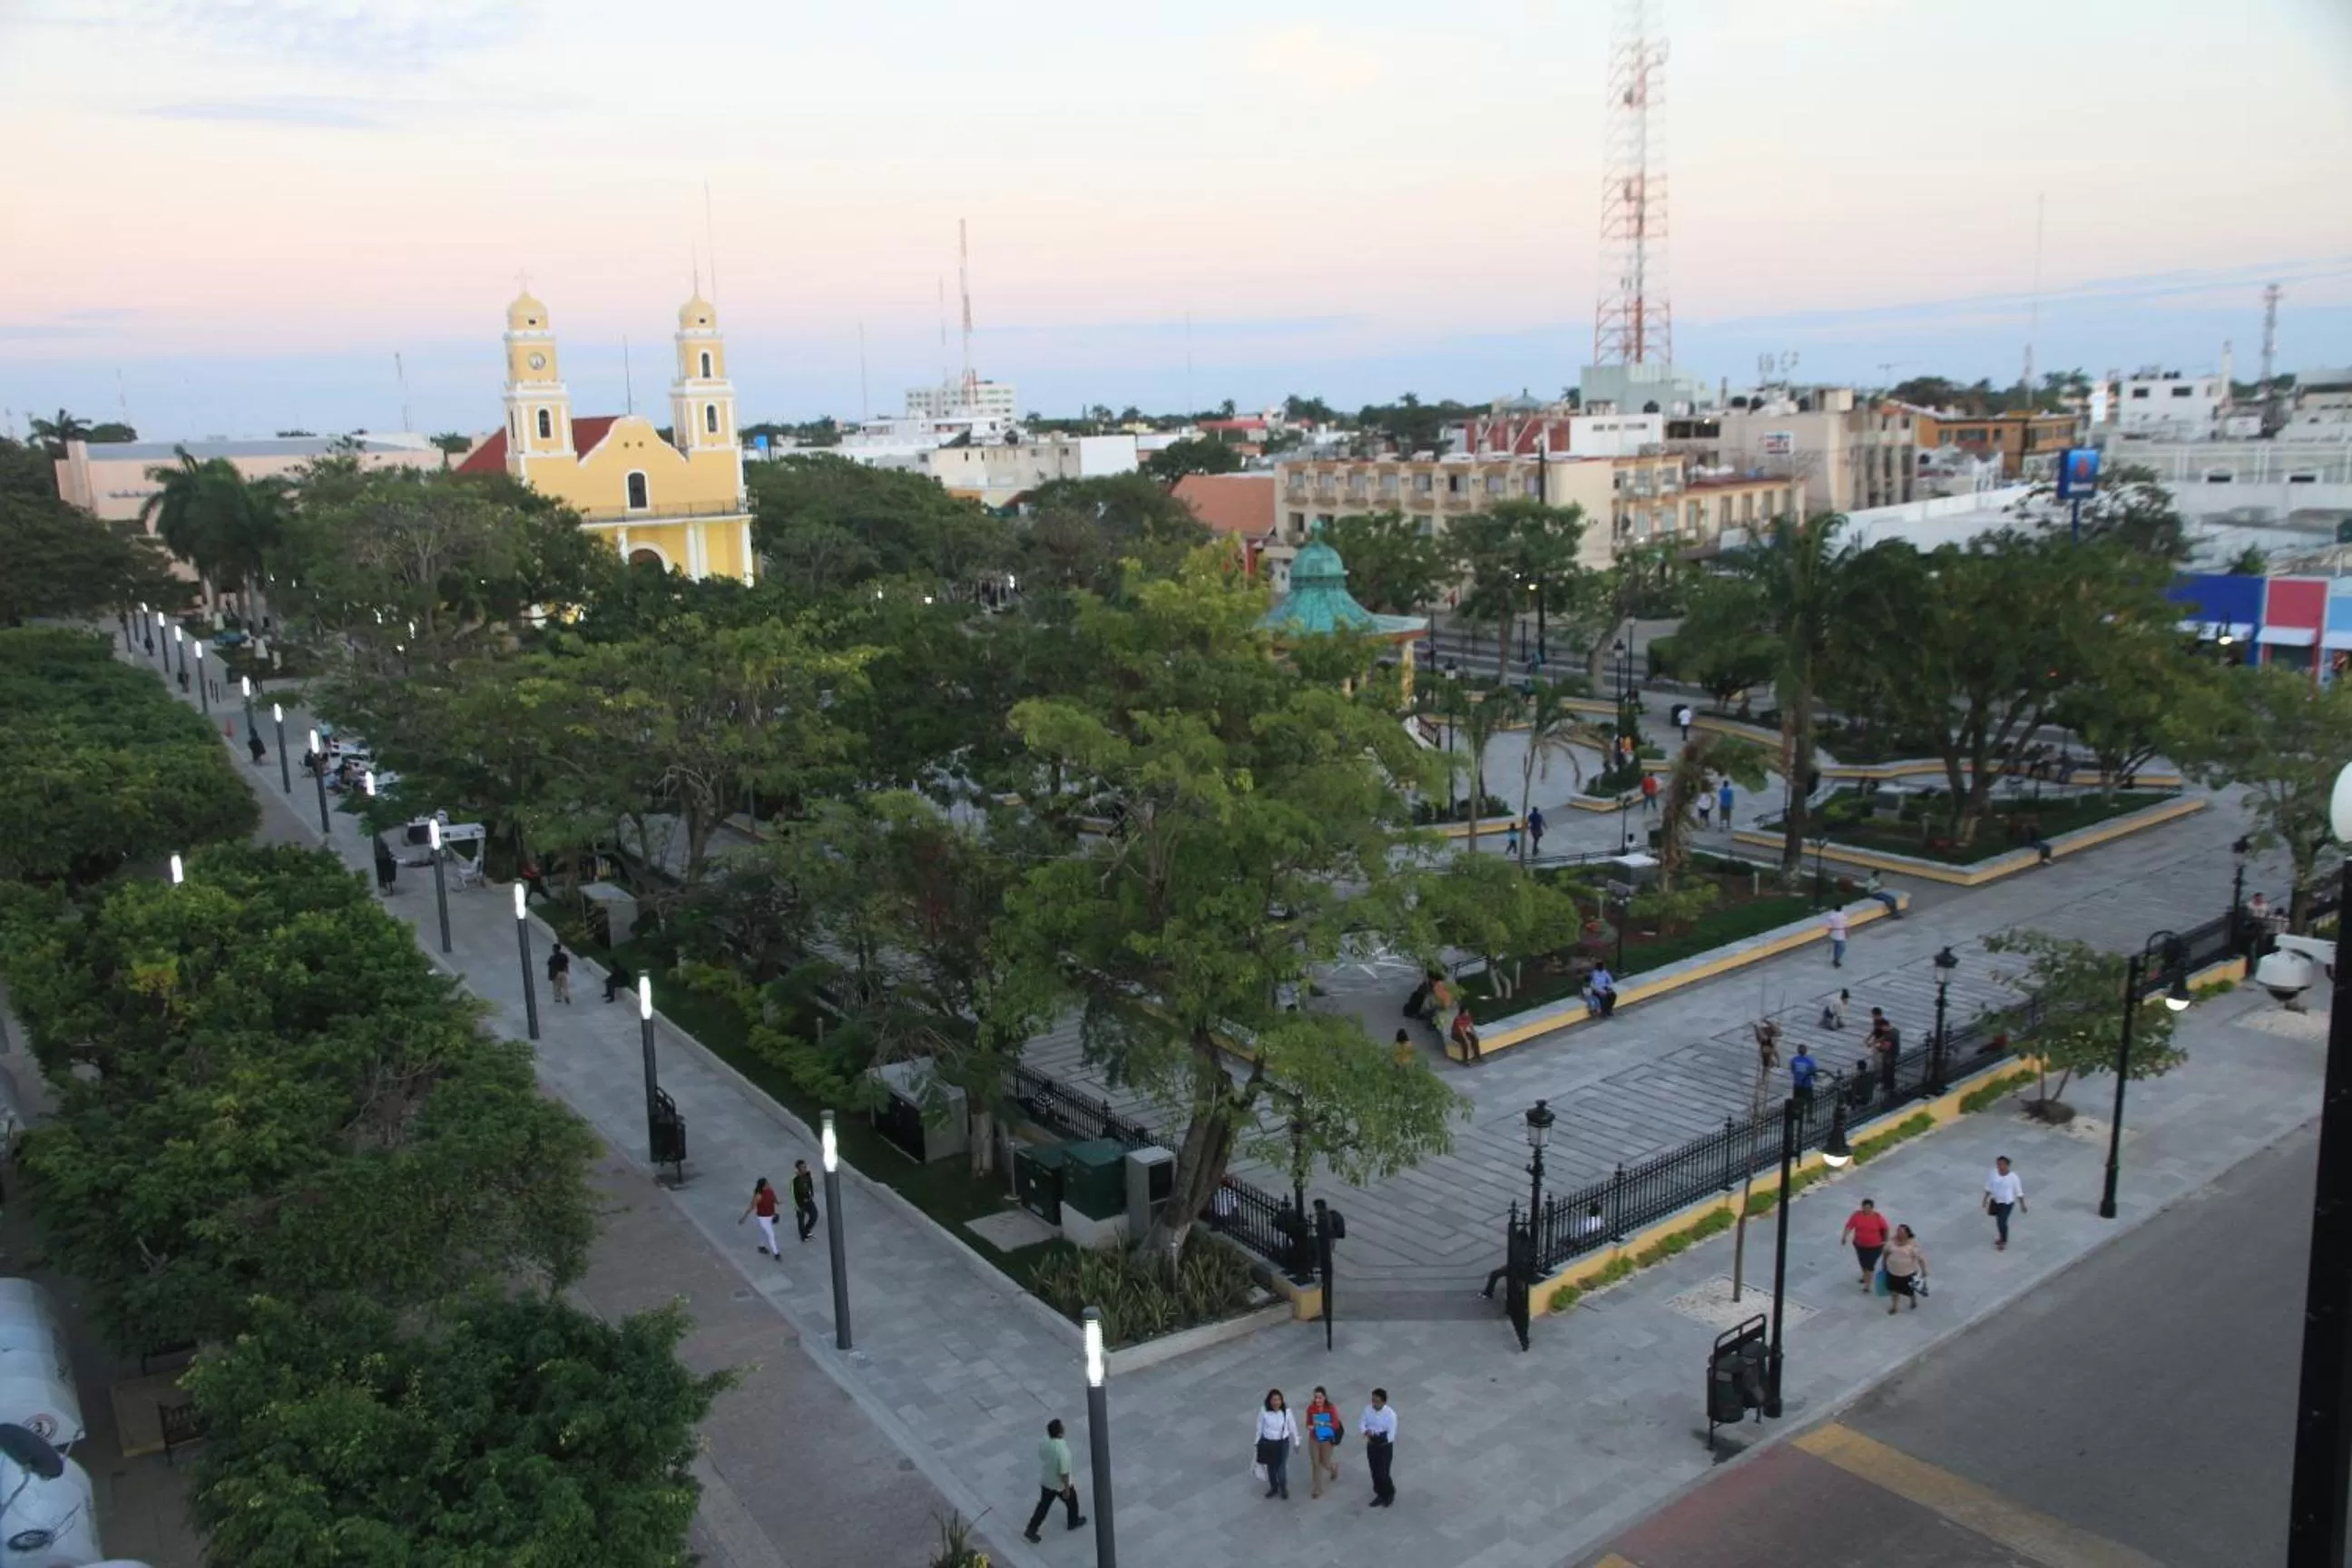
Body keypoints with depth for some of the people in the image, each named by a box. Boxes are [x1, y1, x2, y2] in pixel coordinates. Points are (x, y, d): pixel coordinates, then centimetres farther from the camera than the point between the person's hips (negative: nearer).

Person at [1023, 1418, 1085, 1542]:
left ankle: (1030, 1531, 24)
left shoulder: (1043, 1442, -16)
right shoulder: (1062, 1450, -37)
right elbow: (1064, 1472, -28)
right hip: (1060, 1484, -5)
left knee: (1044, 1504, 23)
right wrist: (1067, 1488, -13)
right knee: (1071, 1501, 23)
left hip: (1045, 1480, 5)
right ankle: (1074, 1522, 47)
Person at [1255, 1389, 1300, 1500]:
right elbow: (1259, 1428, -3)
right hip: (1268, 1443, 1)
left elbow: (1292, 1427, -4)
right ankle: (1273, 1487, 42)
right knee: (1271, 1467, 17)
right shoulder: (1264, 1412, -16)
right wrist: (1257, 1443, 6)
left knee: (1281, 1467, 0)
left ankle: (1283, 1488, 28)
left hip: (1282, 1443, -1)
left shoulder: (1286, 1411, -17)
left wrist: (1296, 1442, 6)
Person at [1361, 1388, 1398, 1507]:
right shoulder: (1368, 1409, -10)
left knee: (1383, 1473, 3)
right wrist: (1366, 1431, -24)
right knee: (1375, 1472, 16)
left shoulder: (1390, 1415, -24)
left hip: (1385, 1447, -5)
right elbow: (1361, 1424, -3)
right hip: (1371, 1445, 5)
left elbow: (1390, 1436, -21)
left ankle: (1390, 1494, 32)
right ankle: (1380, 1494, 38)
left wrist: (1377, 1437, -28)